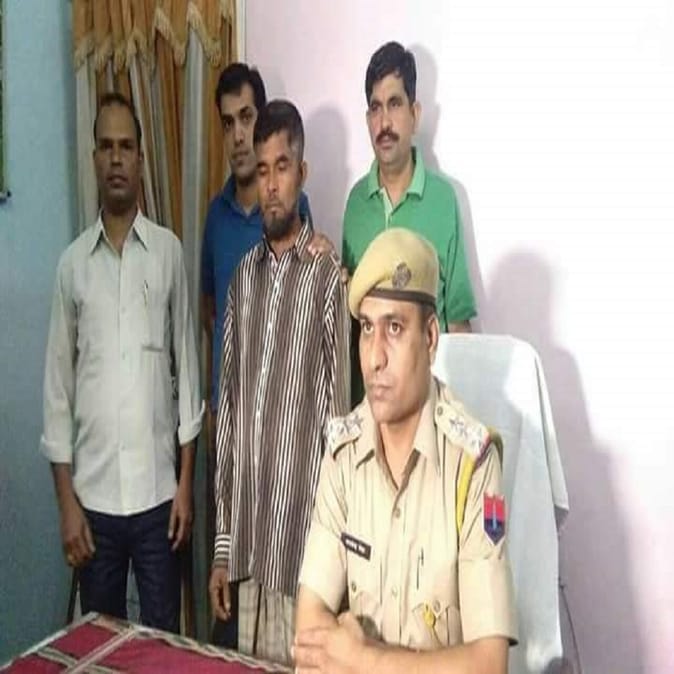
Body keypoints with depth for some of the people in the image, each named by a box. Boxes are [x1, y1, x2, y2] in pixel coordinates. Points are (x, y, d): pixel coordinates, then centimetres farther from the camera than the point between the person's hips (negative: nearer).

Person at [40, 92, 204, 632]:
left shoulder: (168, 250, -1)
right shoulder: (73, 261, 1)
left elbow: (187, 365, 1)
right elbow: (59, 383, 3)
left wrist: (186, 482, -2)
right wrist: (66, 499, -1)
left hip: (158, 490, -1)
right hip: (94, 494, 1)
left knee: (164, 637, 13)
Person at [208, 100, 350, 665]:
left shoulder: (328, 276, -10)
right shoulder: (243, 276, 8)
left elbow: (338, 415, -10)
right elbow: (227, 408, 9)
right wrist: (222, 543, 9)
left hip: (301, 540, -5)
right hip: (245, 541, 6)